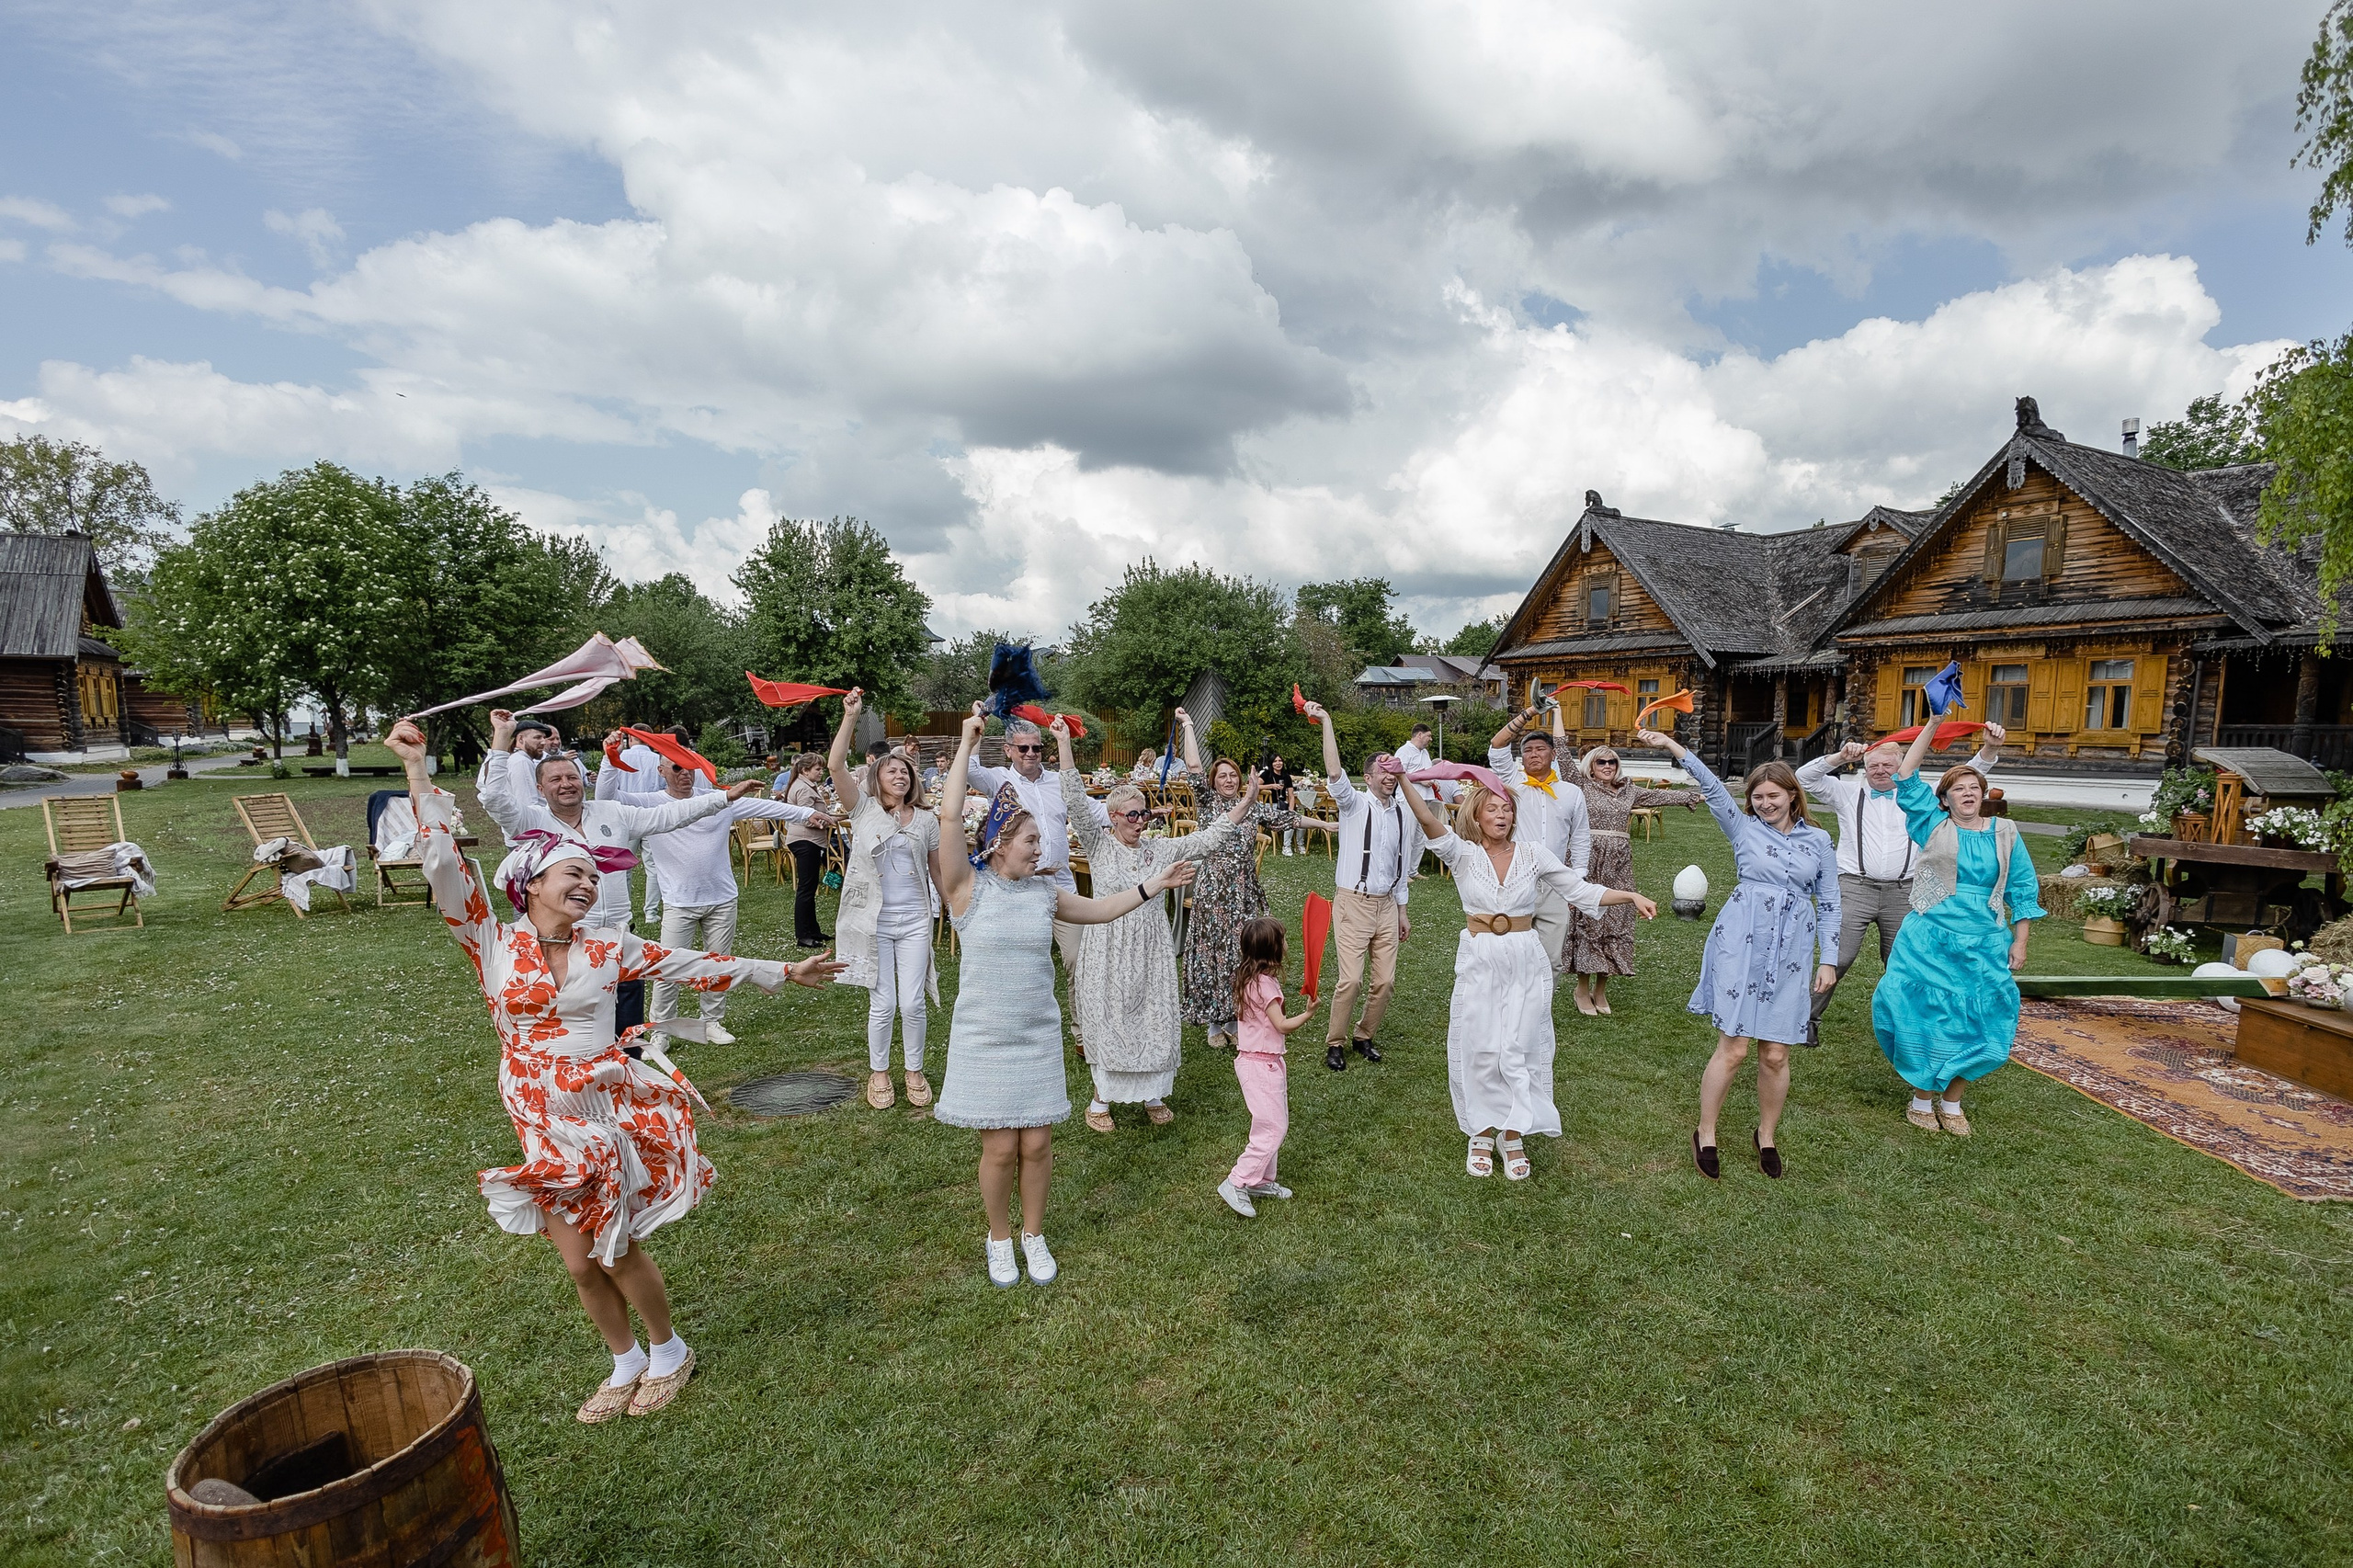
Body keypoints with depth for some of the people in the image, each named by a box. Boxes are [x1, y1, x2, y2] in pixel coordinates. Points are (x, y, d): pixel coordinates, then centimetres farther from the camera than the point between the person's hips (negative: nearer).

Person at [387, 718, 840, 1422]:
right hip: (544, 1126, 1)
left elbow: (696, 965, 2)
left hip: (614, 1112, -1)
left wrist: (783, 971, 4)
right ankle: (626, 1365, 36)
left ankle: (670, 1352, 32)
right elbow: (443, 865, -12)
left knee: (620, 1254, 6)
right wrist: (416, 769, -15)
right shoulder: (493, 946, -4)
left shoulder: (609, 948, -2)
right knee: (581, 1265, 11)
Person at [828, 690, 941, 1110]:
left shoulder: (926, 820, 6)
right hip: (874, 920, -1)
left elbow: (939, 870, 13)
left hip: (915, 921, 2)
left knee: (912, 1003, 3)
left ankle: (914, 1071, 24)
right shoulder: (864, 809, 0)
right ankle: (878, 1073, 25)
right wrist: (850, 716, -17)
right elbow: (835, 764, -13)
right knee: (883, 1004, 2)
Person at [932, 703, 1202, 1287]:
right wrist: (967, 743, -21)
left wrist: (1152, 886, 10)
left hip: (1039, 1036, 4)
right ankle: (1000, 1239, 30)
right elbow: (949, 816, -22)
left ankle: (1034, 1235, 32)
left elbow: (1096, 909, 17)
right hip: (984, 1038, -3)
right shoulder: (968, 887, -11)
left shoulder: (1044, 891, 2)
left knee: (1036, 1144, 8)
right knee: (1000, 1148, 3)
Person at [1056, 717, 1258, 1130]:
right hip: (1108, 947, -3)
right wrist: (1064, 743, -23)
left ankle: (1153, 1094, 26)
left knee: (1155, 1018, 9)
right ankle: (1101, 1098, 22)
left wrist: (1246, 803, -4)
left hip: (1150, 946, 3)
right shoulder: (1098, 844, -5)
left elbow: (1208, 839, 3)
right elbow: (1076, 801, -16)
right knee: (1107, 1019, 4)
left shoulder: (1159, 848, 4)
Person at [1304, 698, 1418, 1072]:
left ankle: (1364, 1035, 28)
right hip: (1354, 901, -5)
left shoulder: (1405, 813, 9)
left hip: (1387, 904, 5)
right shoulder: (1354, 803, -5)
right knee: (1351, 978, -10)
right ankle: (1335, 1043, 10)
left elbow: (1404, 866, 17)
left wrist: (1402, 909, 18)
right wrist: (1326, 722, -29)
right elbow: (1334, 773, -25)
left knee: (1385, 980, 5)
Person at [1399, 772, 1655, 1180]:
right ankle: (1482, 1134, 23)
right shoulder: (1463, 854, -5)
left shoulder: (1531, 853, 0)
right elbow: (1429, 823, -22)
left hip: (1525, 962, 1)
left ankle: (1514, 1136, 19)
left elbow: (1580, 890, 1)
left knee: (1518, 1050, 3)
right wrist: (1403, 780, -37)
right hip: (1479, 962, 0)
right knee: (1479, 1049, 5)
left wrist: (1630, 895, -12)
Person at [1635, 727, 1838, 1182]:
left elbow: (1829, 904, 11)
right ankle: (1705, 1134, 13)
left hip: (1791, 952, 2)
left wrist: (1828, 959, 7)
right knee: (1733, 1048, -3)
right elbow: (1712, 786, -8)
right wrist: (1671, 746, -18)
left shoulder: (1818, 841, 9)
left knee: (1775, 1055, 4)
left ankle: (1765, 1136, 27)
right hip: (1741, 943, -2)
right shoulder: (1744, 827, 4)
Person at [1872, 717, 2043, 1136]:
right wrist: (1932, 725, -8)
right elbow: (1907, 778, -5)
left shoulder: (2005, 833, 8)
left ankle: (1951, 1102, 20)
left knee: (1977, 1024, 4)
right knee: (1923, 1016, -1)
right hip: (1929, 939, -2)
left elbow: (2023, 890, 11)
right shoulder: (1934, 826, 2)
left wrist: (2019, 942, 6)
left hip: (1984, 945, 2)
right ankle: (1920, 1098, 15)